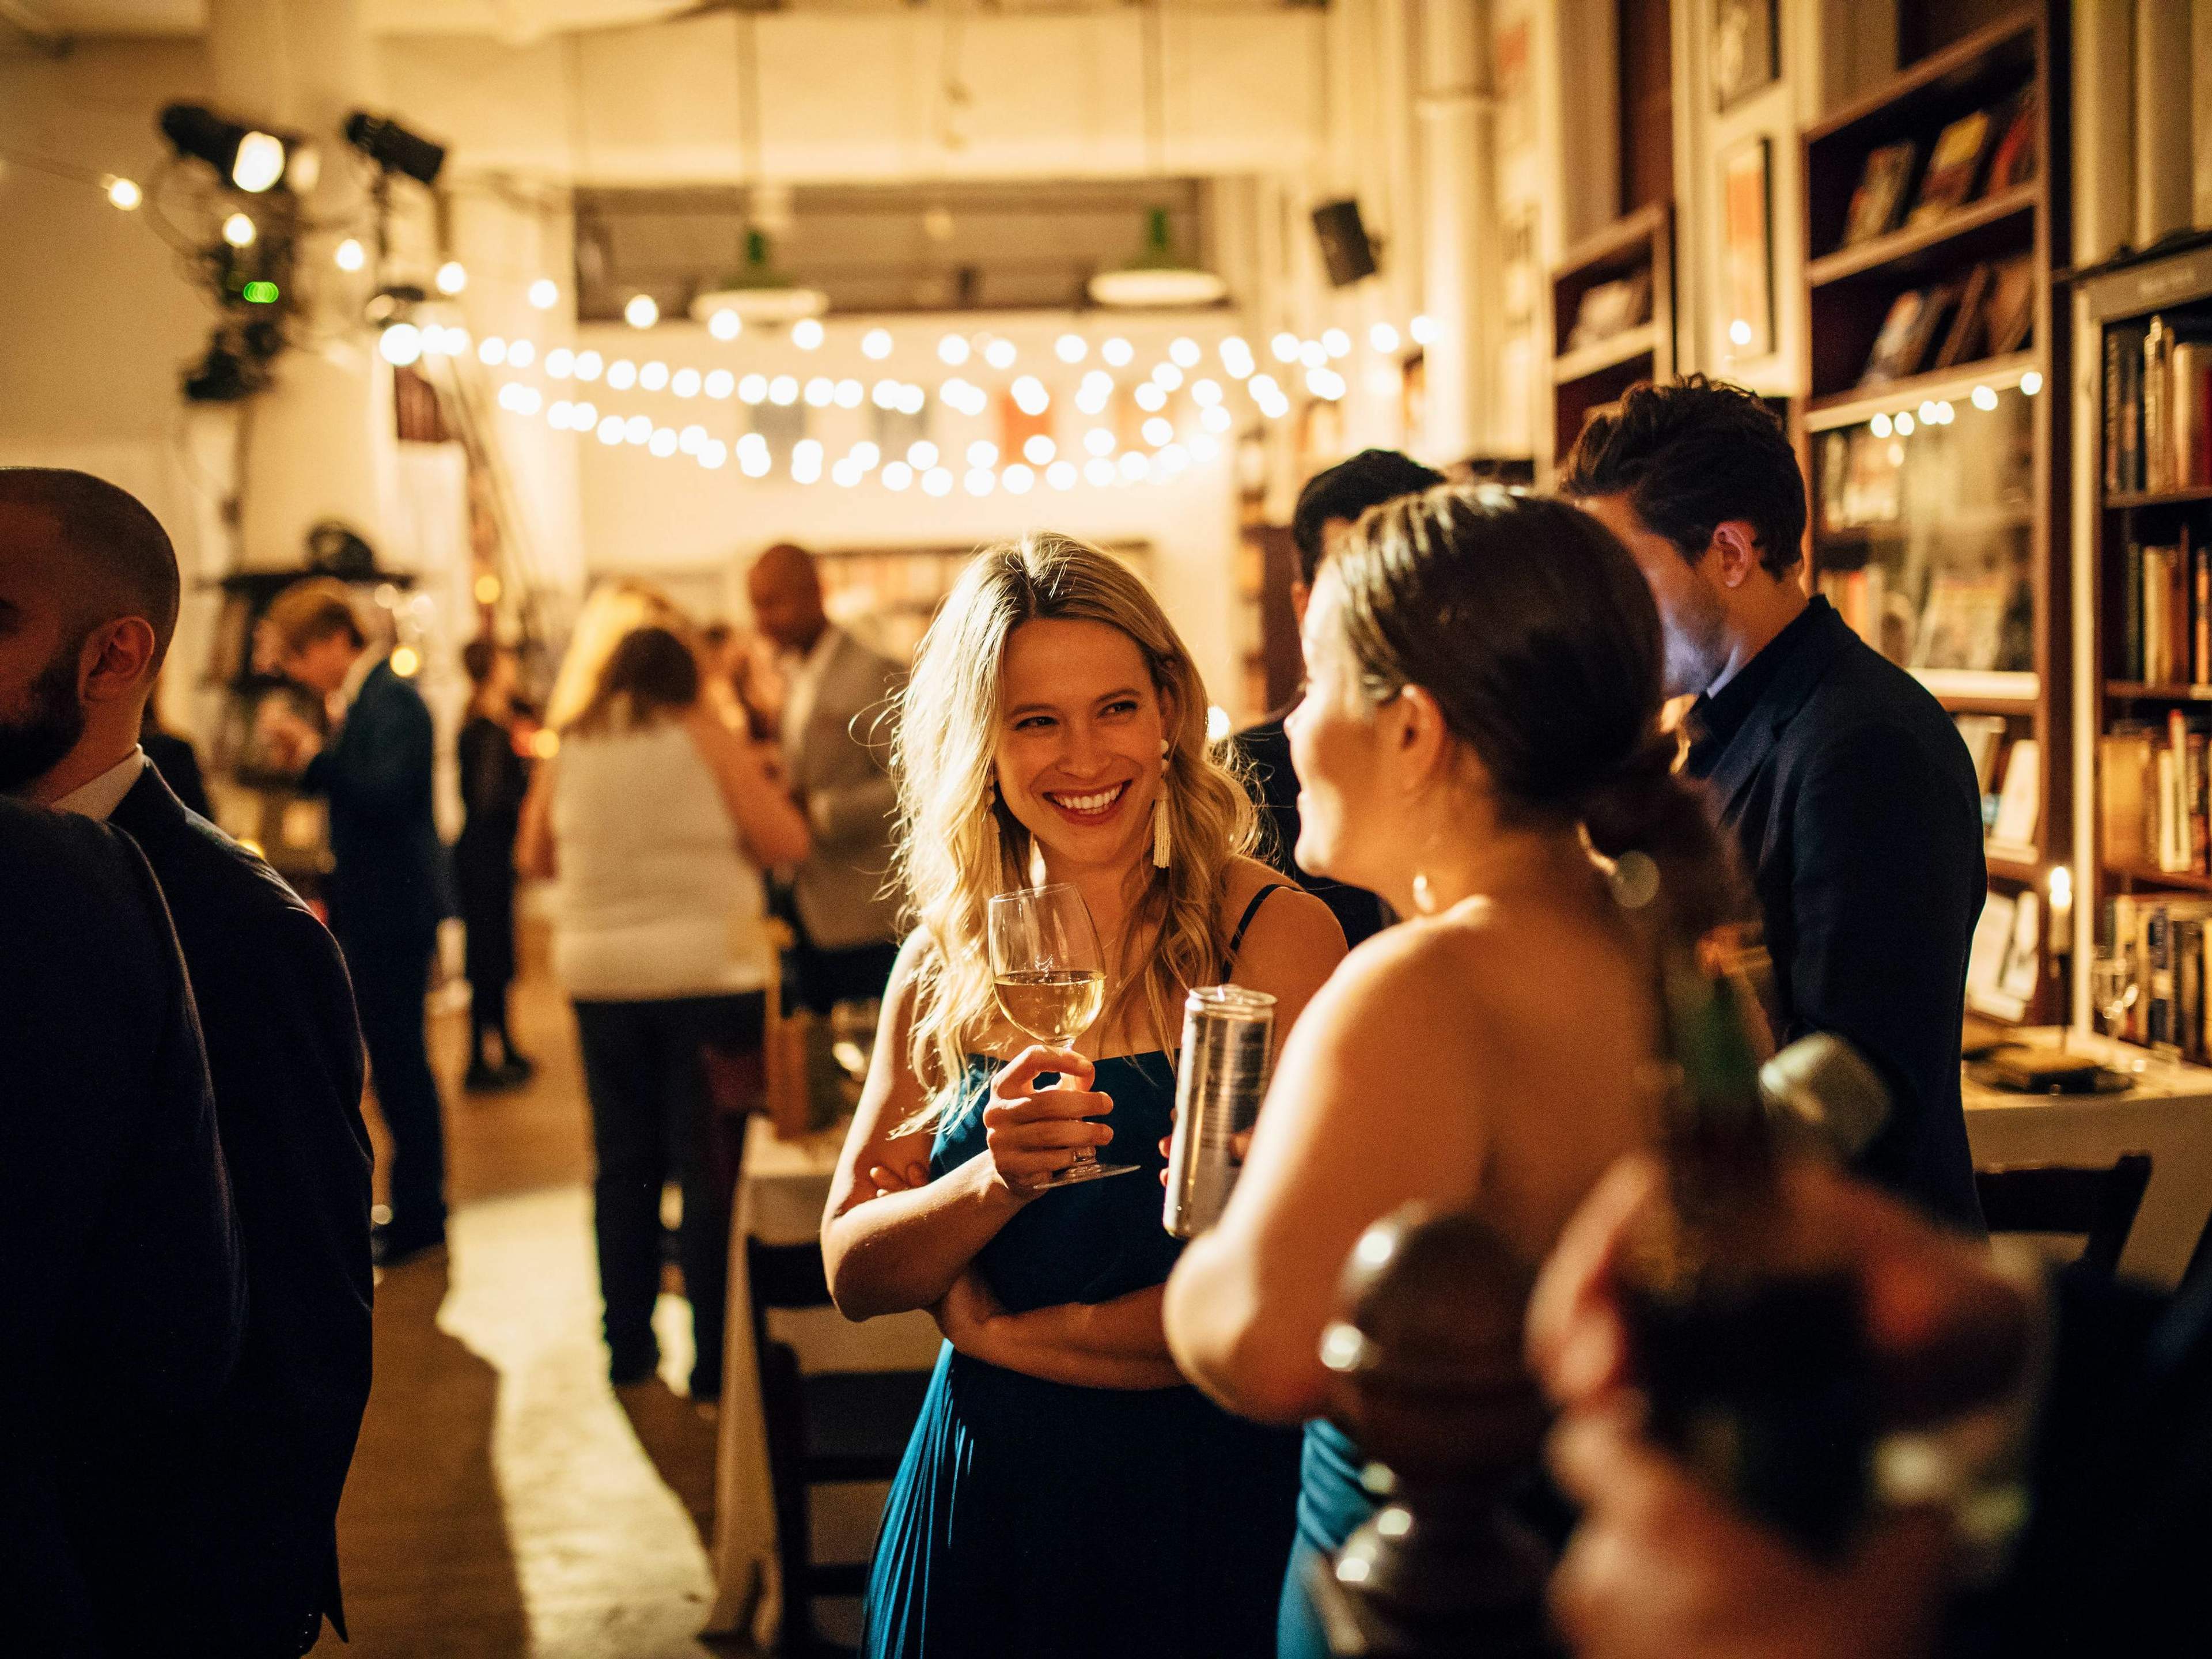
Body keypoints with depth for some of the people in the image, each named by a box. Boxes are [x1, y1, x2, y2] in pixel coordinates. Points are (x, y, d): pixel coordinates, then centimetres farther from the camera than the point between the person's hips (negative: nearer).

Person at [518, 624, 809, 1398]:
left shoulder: (573, 747, 6)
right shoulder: (707, 738, -5)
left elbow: (537, 856, 17)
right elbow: (786, 843, -8)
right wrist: (754, 776, 9)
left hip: (599, 975, 4)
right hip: (708, 975, -4)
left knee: (623, 1166, 14)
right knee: (712, 1168, 1)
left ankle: (628, 1347, 20)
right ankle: (716, 1360, 3)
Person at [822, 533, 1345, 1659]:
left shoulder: (1276, 934, -13)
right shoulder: (943, 963, 0)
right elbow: (852, 1276, -1)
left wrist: (1002, 1331, -10)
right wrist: (998, 1180, -21)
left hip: (1200, 1506, -3)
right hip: (983, 1493, 4)